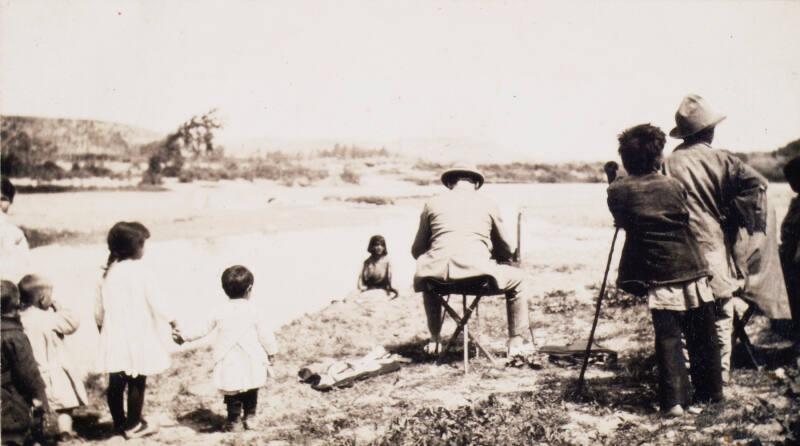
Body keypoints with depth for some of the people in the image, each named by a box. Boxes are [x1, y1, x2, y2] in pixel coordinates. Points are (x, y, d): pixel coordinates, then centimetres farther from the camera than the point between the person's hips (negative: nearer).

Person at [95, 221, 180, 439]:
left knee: (116, 383, 12)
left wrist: (101, 327, 28)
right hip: (137, 338, -6)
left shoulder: (108, 272, 7)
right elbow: (157, 302, -12)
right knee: (137, 382, 4)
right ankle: (133, 426, 11)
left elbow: (99, 309, 14)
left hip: (114, 338, 6)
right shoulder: (140, 270, -11)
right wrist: (173, 323, -4)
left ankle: (119, 422, 25)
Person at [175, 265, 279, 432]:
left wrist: (186, 334, 24)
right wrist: (271, 354, 9)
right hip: (250, 362, -1)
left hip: (229, 363, 1)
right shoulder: (253, 310, -8)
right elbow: (265, 334, -4)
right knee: (251, 392, 15)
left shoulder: (220, 312, 0)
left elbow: (203, 330, 9)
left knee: (232, 393, 10)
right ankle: (249, 417, 20)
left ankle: (234, 421, 13)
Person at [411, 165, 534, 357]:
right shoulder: (488, 204, 17)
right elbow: (505, 250, 26)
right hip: (478, 270, -2)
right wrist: (493, 263, 45)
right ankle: (516, 343, 21)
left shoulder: (432, 203, 18)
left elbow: (417, 250, 22)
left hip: (438, 271, 2)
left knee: (425, 279, 37)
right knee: (518, 280, 24)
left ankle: (434, 340, 35)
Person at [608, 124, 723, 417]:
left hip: (658, 277, -2)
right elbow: (689, 220, 10)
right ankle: (710, 393, 26)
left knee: (668, 338, 2)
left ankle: (674, 400, -2)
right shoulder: (674, 185, 0)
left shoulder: (618, 192, -5)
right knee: (702, 338, 13)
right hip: (693, 270, 2)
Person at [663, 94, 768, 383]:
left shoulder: (669, 165, -4)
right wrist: (735, 219, -5)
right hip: (716, 250, 0)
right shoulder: (722, 161, -3)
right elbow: (756, 183, -14)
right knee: (722, 317, 13)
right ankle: (721, 376, 19)